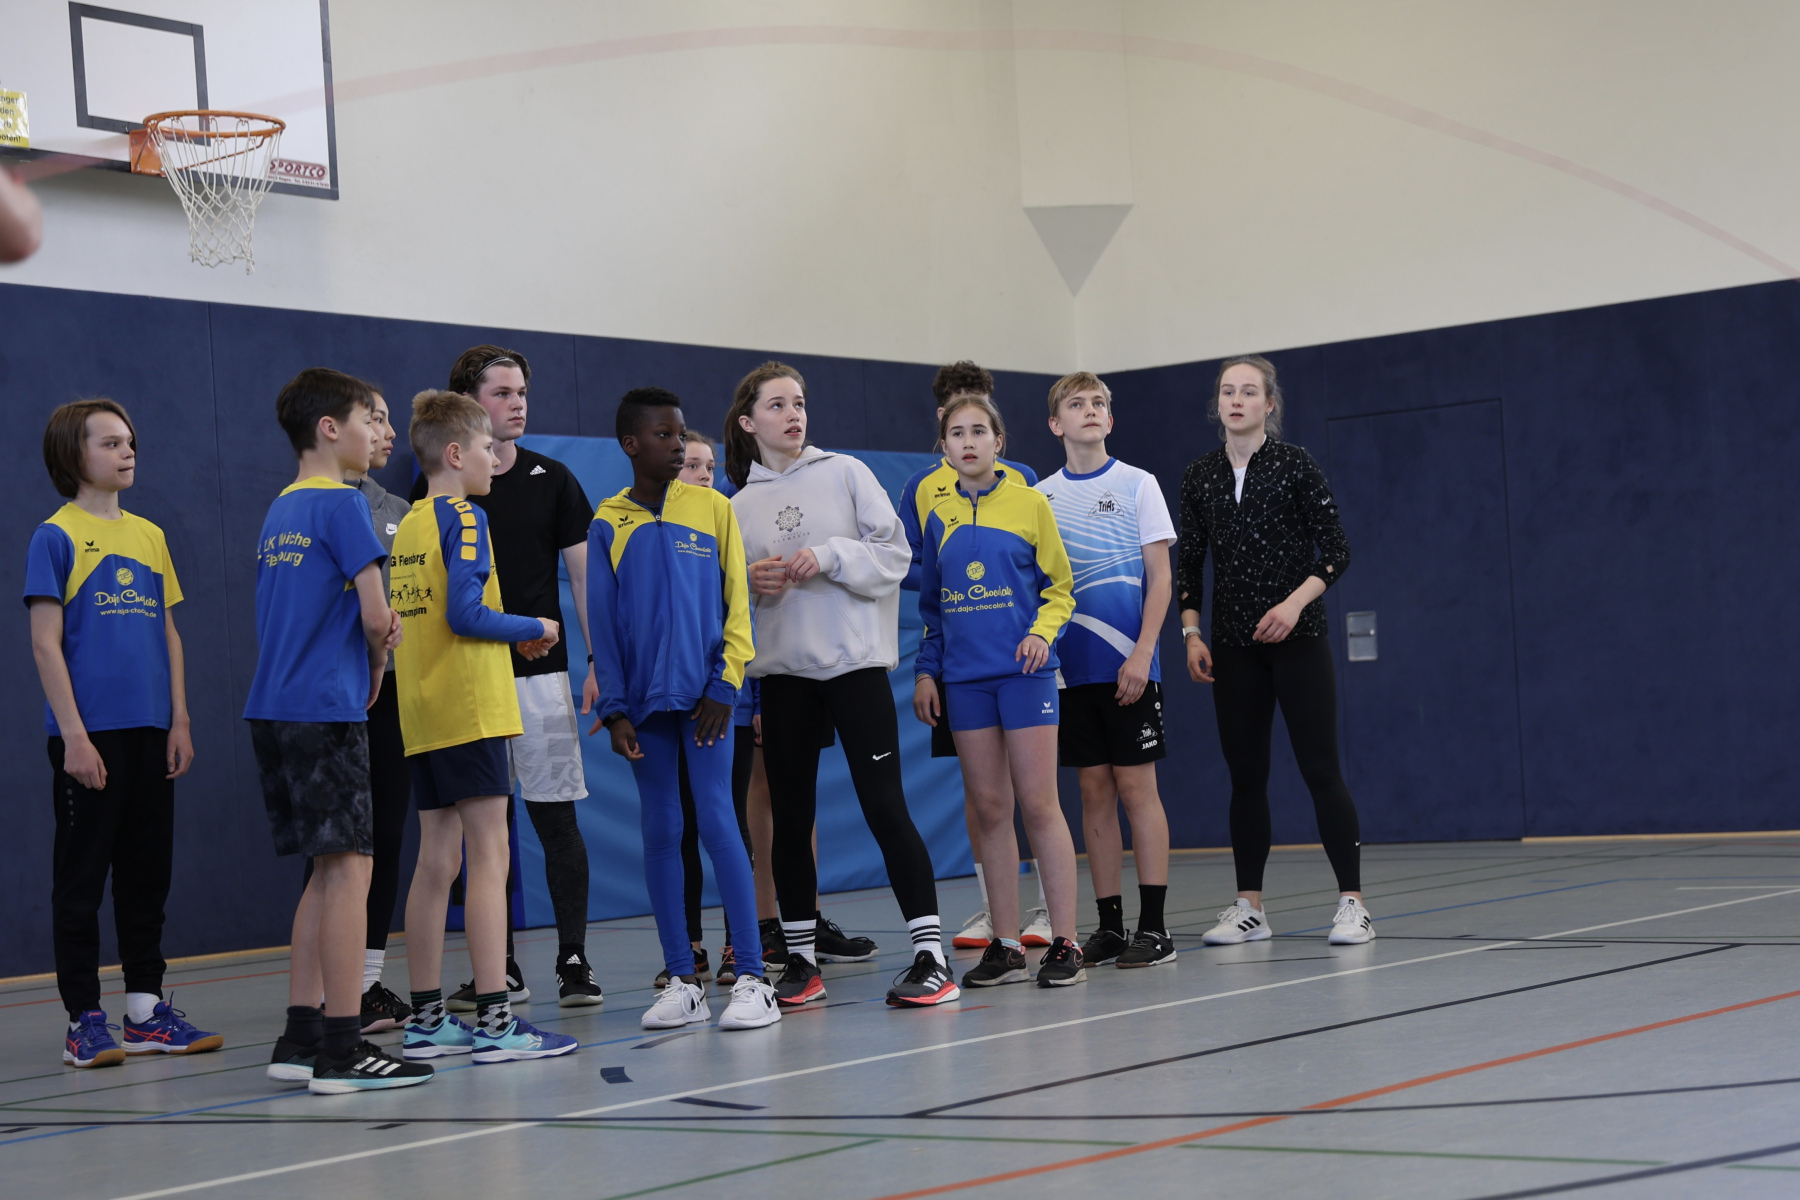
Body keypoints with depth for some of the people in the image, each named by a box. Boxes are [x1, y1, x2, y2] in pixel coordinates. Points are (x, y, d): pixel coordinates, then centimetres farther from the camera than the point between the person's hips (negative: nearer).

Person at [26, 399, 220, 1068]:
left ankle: (146, 1011, 18)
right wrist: (73, 735, -14)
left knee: (147, 871, 10)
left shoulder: (150, 536, 13)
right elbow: (45, 644, -8)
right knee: (81, 876, 0)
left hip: (149, 733, 6)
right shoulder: (57, 537, -4)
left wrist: (179, 721, 9)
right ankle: (84, 1020, 6)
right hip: (89, 735, -6)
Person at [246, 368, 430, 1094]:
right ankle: (342, 1048, -6)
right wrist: (377, 665, 7)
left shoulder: (279, 511, 17)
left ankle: (301, 1038, 14)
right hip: (326, 708, -9)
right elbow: (375, 612, -13)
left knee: (329, 870, 13)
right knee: (349, 866, -6)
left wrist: (374, 636, 6)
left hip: (274, 709, 9)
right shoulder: (341, 504, -9)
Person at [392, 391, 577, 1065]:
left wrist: (513, 637, 18)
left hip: (422, 715, 8)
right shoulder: (463, 517, -9)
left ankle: (426, 1021, 12)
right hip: (469, 707, -8)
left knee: (437, 860, 10)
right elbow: (465, 612, -19)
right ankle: (494, 1020, -10)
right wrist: (534, 628, -4)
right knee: (488, 856, -8)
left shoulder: (411, 523, 16)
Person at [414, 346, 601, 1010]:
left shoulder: (551, 479, 4)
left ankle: (574, 961, 3)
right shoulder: (434, 489, 4)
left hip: (540, 672, -1)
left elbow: (583, 573, 5)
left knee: (556, 817, -3)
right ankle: (501, 971, 13)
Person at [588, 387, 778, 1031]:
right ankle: (682, 981, 11)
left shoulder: (712, 508, 4)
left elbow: (736, 603, 3)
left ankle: (752, 978, -4)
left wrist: (724, 685, -5)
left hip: (703, 694, -2)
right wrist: (614, 709, -1)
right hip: (644, 701, 2)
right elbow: (603, 624, 5)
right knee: (660, 833, 5)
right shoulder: (607, 525, 5)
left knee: (717, 823, -7)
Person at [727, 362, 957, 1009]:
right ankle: (801, 961, 15)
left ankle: (931, 956, -7)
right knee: (790, 816, 6)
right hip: (783, 670, 3)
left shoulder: (845, 472, 3)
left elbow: (895, 553, -2)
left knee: (885, 806, -8)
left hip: (855, 662, -3)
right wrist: (753, 580, -6)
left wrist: (829, 555, -15)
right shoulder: (741, 503, 10)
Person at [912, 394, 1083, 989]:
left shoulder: (1029, 504, 1)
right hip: (964, 678, 3)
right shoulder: (939, 516, 11)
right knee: (989, 809, 5)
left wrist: (1042, 632, -13)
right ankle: (1006, 945, 10)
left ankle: (1064, 942, 0)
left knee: (1038, 805, -5)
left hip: (1023, 671, -3)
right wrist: (926, 671, 10)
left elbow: (1059, 587, 4)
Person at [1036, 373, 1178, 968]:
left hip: (1127, 666, -3)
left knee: (1137, 787, -3)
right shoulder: (1040, 497, 10)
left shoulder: (1137, 485, 1)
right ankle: (1109, 925, 11)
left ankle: (1154, 926, 0)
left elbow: (1160, 577, -2)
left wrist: (1141, 654, -11)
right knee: (1094, 792, 6)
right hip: (1070, 668, 3)